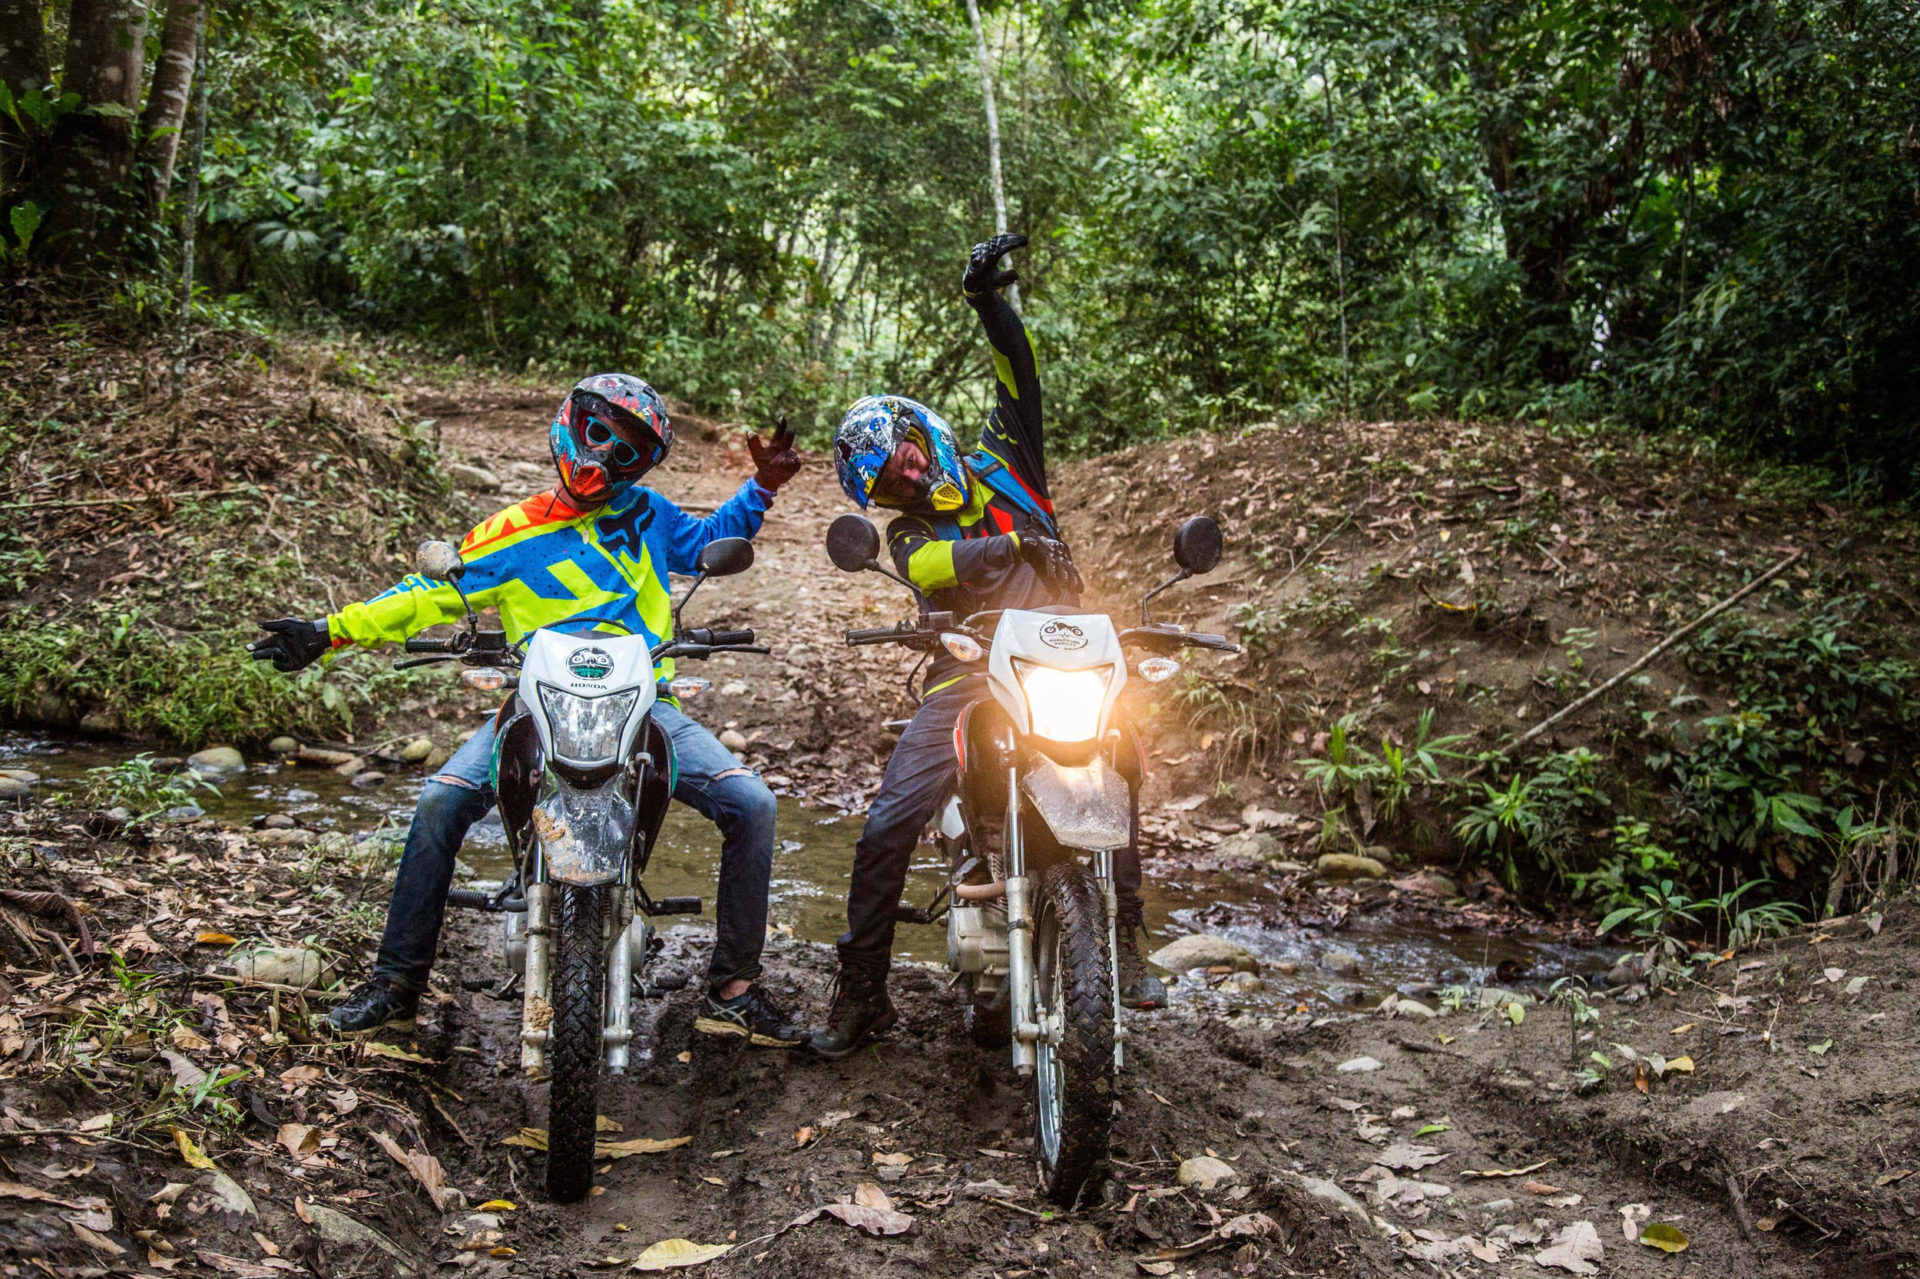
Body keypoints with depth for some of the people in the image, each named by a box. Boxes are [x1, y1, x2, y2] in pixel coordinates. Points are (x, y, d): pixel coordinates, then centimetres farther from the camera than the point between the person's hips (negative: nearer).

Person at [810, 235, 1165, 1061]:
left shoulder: (1002, 466, 13)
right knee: (888, 823, -13)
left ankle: (1126, 947, -2)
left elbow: (1020, 380, 1)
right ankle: (860, 990, 1)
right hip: (966, 682, 0)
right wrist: (1016, 542, -24)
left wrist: (990, 303, -10)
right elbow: (941, 566, -13)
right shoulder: (908, 537, 11)